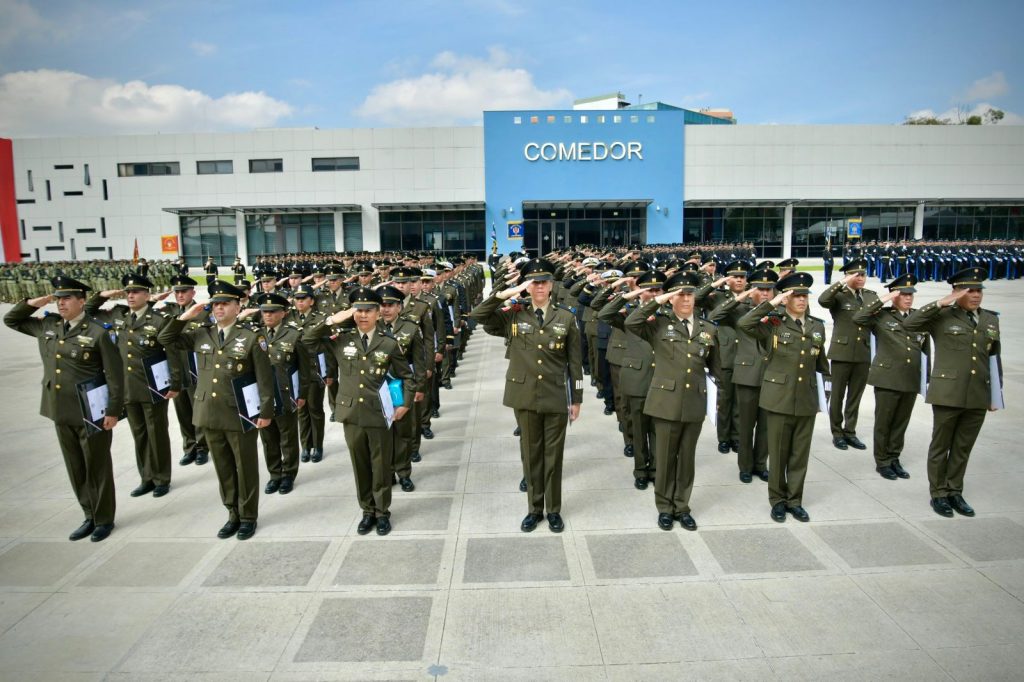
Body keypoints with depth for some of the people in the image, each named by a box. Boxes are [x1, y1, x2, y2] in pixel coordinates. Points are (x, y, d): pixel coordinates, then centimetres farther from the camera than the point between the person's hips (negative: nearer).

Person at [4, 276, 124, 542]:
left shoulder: (98, 332, -12)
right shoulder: (47, 325, 6)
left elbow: (115, 375, -13)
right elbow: (11, 320, 22)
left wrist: (113, 411, -15)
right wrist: (32, 304, 2)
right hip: (61, 412, 6)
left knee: (97, 468, 7)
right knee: (76, 469, 15)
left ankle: (104, 519, 21)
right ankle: (90, 516, 29)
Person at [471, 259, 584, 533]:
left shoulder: (566, 318, 0)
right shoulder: (513, 315, 0)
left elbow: (574, 362, 2)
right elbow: (478, 315, -12)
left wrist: (577, 399, 2)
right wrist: (504, 293, -21)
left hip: (556, 397, 0)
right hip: (525, 396, 1)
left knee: (553, 455, 10)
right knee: (530, 454, 12)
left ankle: (553, 510, 26)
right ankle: (534, 509, 27)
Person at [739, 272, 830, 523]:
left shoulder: (817, 326, 9)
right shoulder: (773, 324, -6)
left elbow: (821, 363, 18)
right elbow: (743, 324, -24)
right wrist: (772, 303, -21)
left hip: (807, 400, 4)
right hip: (779, 398, -4)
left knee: (800, 454, 11)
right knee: (778, 453, 6)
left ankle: (795, 500, 25)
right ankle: (778, 500, 22)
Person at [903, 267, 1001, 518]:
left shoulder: (991, 319, 11)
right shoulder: (942, 317, -4)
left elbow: (995, 358, 16)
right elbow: (908, 324, -18)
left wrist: (997, 393, 14)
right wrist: (941, 303, -18)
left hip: (979, 397, 4)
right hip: (947, 394, -4)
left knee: (963, 448, 13)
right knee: (940, 446, 7)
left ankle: (955, 492, 26)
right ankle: (938, 494, 18)